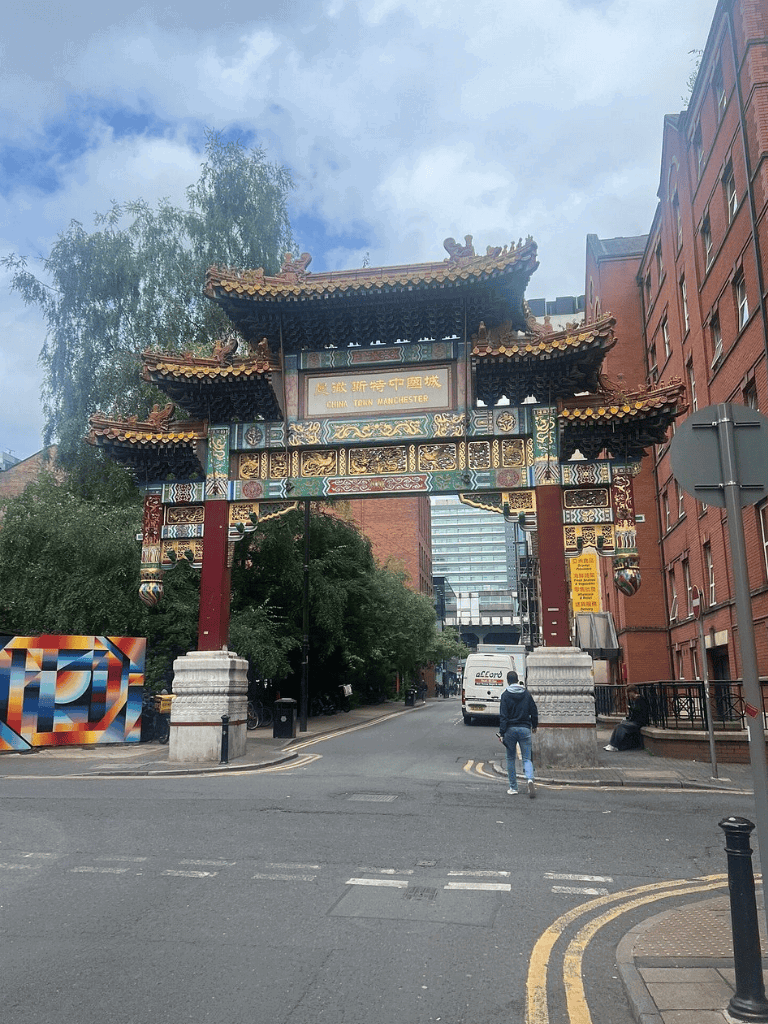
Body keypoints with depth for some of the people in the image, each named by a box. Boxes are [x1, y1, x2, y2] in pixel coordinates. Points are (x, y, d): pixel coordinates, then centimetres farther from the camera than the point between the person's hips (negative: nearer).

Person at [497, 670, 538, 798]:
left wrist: (502, 733, -7)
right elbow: (534, 711, 10)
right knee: (527, 758, 6)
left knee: (511, 759, 11)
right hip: (525, 729, 2)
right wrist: (534, 725, 26)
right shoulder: (526, 694, 5)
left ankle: (513, 788, 13)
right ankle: (530, 779, -22)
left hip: (510, 729, -2)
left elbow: (503, 716, -9)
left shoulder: (505, 695, -5)